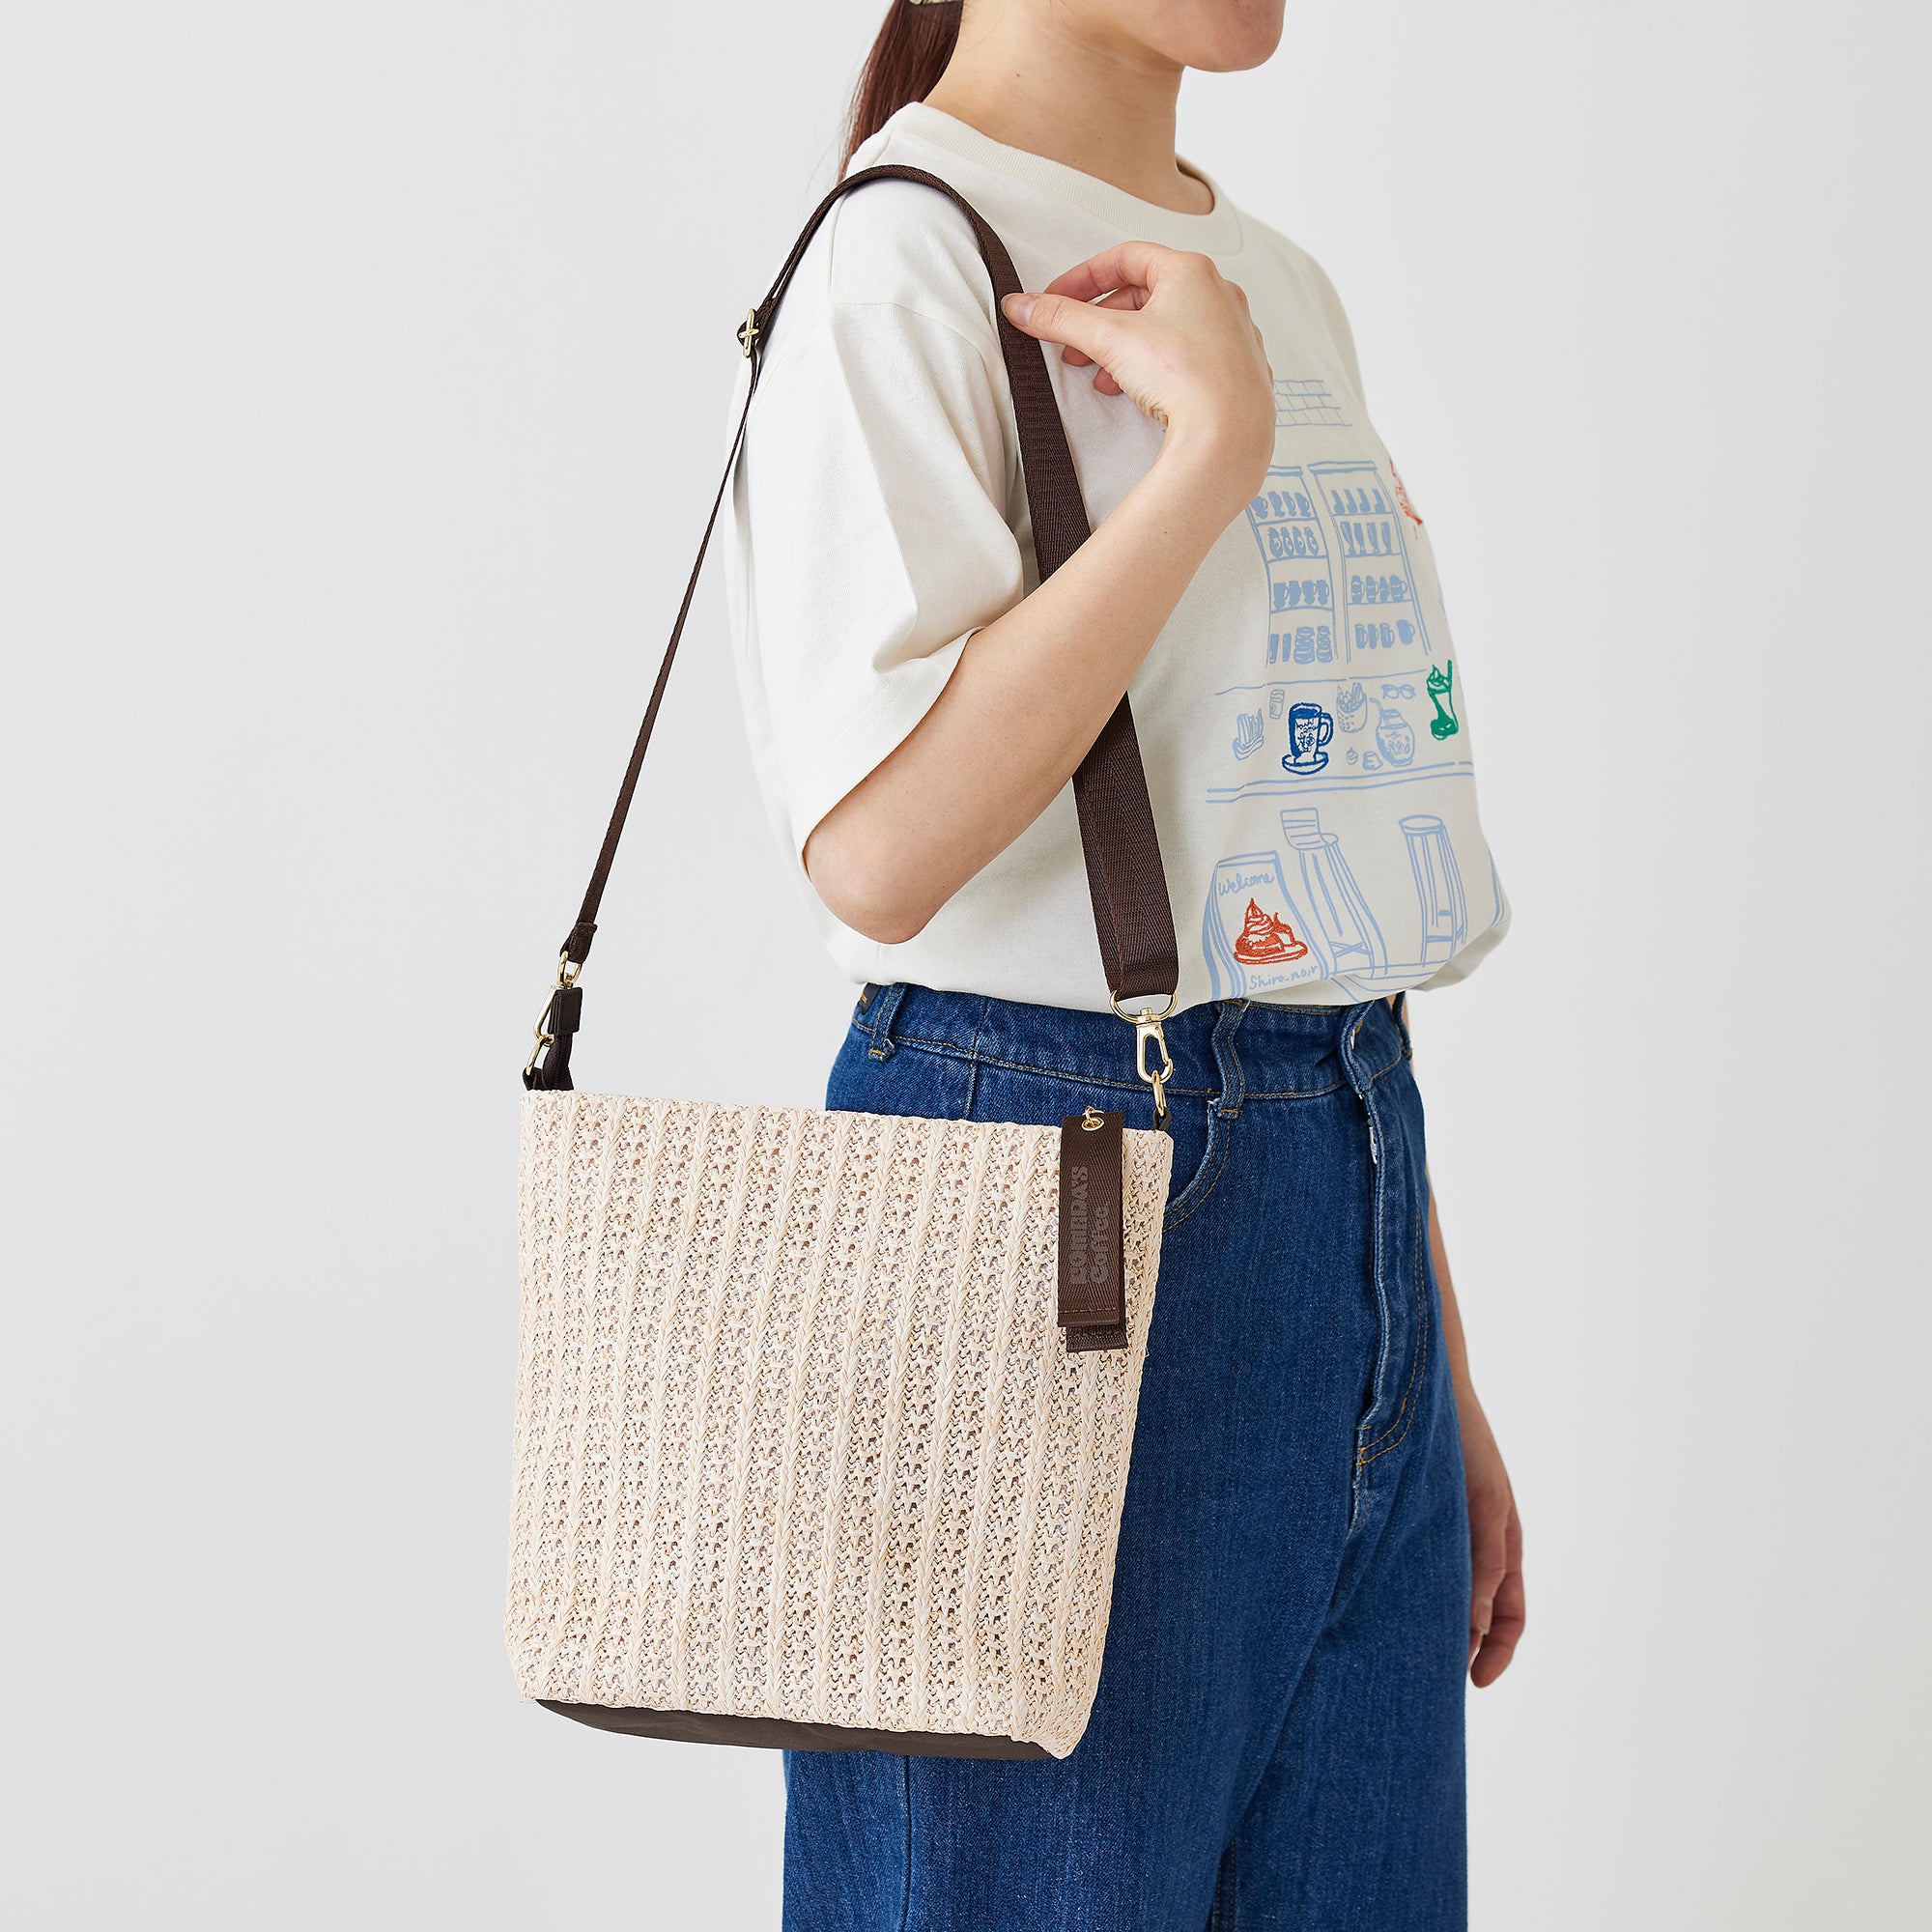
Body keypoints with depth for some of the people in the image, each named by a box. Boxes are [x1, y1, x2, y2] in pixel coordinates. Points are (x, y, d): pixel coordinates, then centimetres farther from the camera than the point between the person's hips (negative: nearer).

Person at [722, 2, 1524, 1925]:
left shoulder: (1282, 289, 14)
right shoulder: (905, 262, -10)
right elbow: (877, 851, -22)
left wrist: (1442, 1379, 17)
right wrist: (1212, 440, -20)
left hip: (1341, 1206, 8)